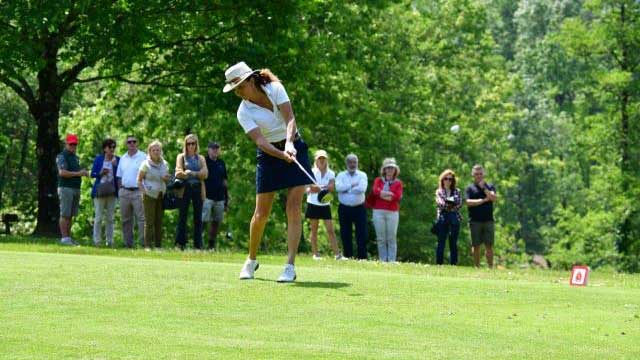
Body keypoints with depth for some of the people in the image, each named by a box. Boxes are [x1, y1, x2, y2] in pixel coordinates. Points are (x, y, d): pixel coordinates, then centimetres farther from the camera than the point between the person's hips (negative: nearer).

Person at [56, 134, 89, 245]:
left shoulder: (75, 157, 21)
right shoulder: (62, 156, -6)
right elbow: (62, 172, -18)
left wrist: (84, 172, 7)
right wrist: (78, 173, -20)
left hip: (76, 189, 8)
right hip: (66, 188, -8)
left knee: (71, 215, 8)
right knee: (65, 215, -8)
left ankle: (69, 237, 10)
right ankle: (64, 238, -9)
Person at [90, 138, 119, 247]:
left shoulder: (117, 160, 5)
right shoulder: (98, 159, 3)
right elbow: (92, 174, 5)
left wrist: (115, 165, -14)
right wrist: (100, 173, -14)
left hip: (112, 192, 2)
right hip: (100, 191, -2)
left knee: (110, 218, 6)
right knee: (99, 217, -2)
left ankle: (110, 241, 9)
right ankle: (97, 241, 1)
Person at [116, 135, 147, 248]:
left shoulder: (143, 157, 0)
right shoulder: (123, 158, 16)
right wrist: (119, 190, 8)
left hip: (138, 191, -5)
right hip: (124, 191, 5)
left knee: (141, 218, -10)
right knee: (125, 219, 8)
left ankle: (144, 242, -11)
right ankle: (128, 243, 13)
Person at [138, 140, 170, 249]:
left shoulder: (164, 164, 10)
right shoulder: (146, 164, -3)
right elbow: (139, 180, 1)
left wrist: (166, 179, -4)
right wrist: (143, 191, -12)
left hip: (161, 196, 4)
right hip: (149, 196, -4)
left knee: (159, 221, 5)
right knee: (149, 222, -5)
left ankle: (158, 245, 8)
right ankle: (148, 245, -3)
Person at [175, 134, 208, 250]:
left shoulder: (200, 158, 17)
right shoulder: (181, 157, 12)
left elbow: (205, 174, 3)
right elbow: (178, 173, -1)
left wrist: (193, 173, -10)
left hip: (198, 189, 2)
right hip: (185, 188, -2)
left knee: (198, 218, 0)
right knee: (182, 216, -6)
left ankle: (198, 244, 1)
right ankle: (180, 244, -7)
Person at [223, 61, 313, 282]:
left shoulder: (275, 89, -9)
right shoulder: (244, 112, -11)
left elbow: (290, 119, -18)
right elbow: (260, 141, -21)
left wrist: (289, 143, -36)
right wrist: (282, 155, -38)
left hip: (294, 148, -1)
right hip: (269, 155, 1)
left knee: (294, 209, -10)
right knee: (261, 214, 1)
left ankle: (290, 266, -12)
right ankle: (251, 261, 22)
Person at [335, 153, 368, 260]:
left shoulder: (362, 175, 7)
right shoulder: (341, 175, 11)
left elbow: (362, 188, -12)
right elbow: (338, 187, -10)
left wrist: (346, 189, -8)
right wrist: (352, 185, -9)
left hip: (359, 208, -1)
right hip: (344, 208, 1)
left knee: (362, 235, -6)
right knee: (345, 235, 3)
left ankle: (362, 258, -5)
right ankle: (348, 258, 8)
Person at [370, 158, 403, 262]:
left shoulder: (398, 183, 9)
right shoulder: (378, 180, 12)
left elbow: (398, 196, -6)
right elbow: (375, 191, -7)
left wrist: (382, 194, -6)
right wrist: (390, 194, -9)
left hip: (393, 212, -1)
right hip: (378, 212, 1)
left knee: (391, 238, -3)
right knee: (381, 238, 0)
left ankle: (392, 261, -3)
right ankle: (382, 260, 2)